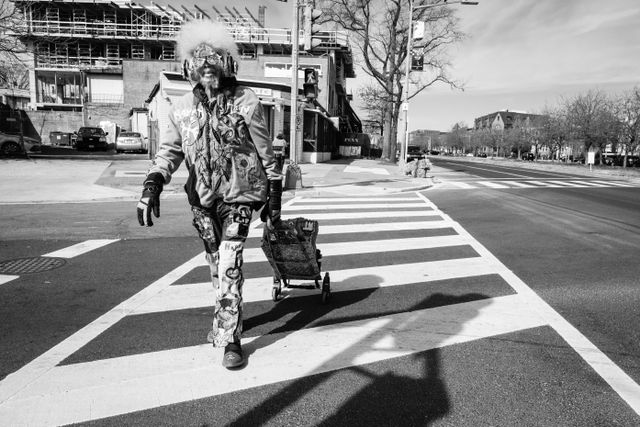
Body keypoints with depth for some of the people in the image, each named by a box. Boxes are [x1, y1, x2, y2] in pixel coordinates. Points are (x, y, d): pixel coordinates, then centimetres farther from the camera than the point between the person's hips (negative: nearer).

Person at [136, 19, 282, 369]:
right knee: (215, 263, 17)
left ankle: (229, 338, 0)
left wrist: (273, 197, -2)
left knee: (229, 266, -11)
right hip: (202, 197, 5)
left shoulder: (245, 103, -8)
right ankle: (225, 317, 40)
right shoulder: (182, 108, 3)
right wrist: (153, 183, -15)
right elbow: (169, 150, 3)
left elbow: (266, 153, -3)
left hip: (238, 196, -4)